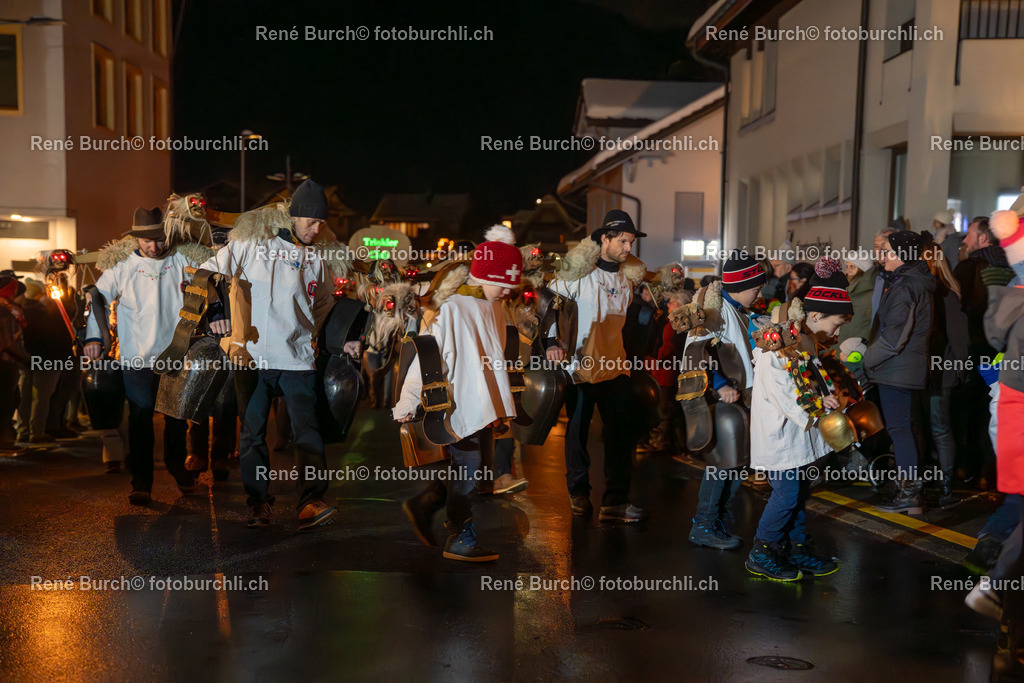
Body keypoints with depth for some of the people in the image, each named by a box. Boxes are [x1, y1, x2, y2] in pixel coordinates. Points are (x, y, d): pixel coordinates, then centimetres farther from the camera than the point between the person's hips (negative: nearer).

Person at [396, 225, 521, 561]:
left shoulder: (494, 311, 12)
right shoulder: (453, 309, -14)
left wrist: (498, 409, 20)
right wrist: (408, 403, -15)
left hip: (484, 406, 8)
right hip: (459, 405, -8)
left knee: (477, 468, 12)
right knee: (467, 469, -1)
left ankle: (423, 506, 28)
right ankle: (461, 539, 13)